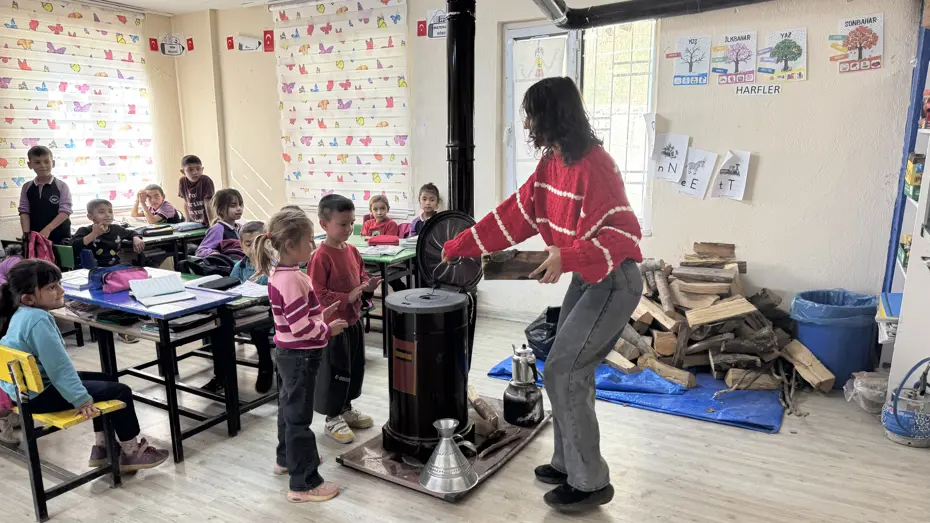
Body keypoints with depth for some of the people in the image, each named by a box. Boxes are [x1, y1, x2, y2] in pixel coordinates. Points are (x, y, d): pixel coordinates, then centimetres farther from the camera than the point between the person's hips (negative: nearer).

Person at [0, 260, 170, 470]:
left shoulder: (22, 313, 5)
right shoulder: (38, 320, -29)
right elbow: (59, 366, -29)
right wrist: (80, 398, -24)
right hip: (38, 393, -11)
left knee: (108, 381, 20)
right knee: (120, 392, -6)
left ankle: (101, 447, 26)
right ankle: (131, 453, 9)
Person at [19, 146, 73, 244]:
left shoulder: (61, 186, -5)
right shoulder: (27, 187, 7)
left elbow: (65, 211, -12)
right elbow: (24, 211, 4)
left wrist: (48, 229, -22)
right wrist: (26, 233, -11)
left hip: (60, 237, -3)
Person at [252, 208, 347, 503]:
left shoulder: (279, 273, 5)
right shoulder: (292, 280, -26)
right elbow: (301, 328, -27)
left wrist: (321, 315, 6)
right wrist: (329, 330, -13)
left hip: (289, 353, 10)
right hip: (300, 356, -10)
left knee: (289, 408, 24)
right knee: (299, 417, -2)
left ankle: (286, 459, 43)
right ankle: (304, 484, 9)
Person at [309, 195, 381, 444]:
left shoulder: (352, 251, 4)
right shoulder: (320, 257, -20)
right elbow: (317, 295, -23)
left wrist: (368, 286, -5)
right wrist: (347, 298, -29)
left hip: (354, 320, 8)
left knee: (356, 368, 19)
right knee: (336, 373, 4)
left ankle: (346, 409, 37)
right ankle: (333, 419, 20)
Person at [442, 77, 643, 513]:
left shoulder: (594, 165, -23)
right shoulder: (552, 163, 6)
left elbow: (625, 232, -25)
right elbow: (514, 215, 10)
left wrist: (567, 258, -38)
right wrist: (459, 247, 10)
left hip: (614, 282, -9)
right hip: (585, 278, 9)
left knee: (561, 374, -7)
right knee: (571, 372, 14)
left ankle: (591, 483, 10)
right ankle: (569, 465, 30)